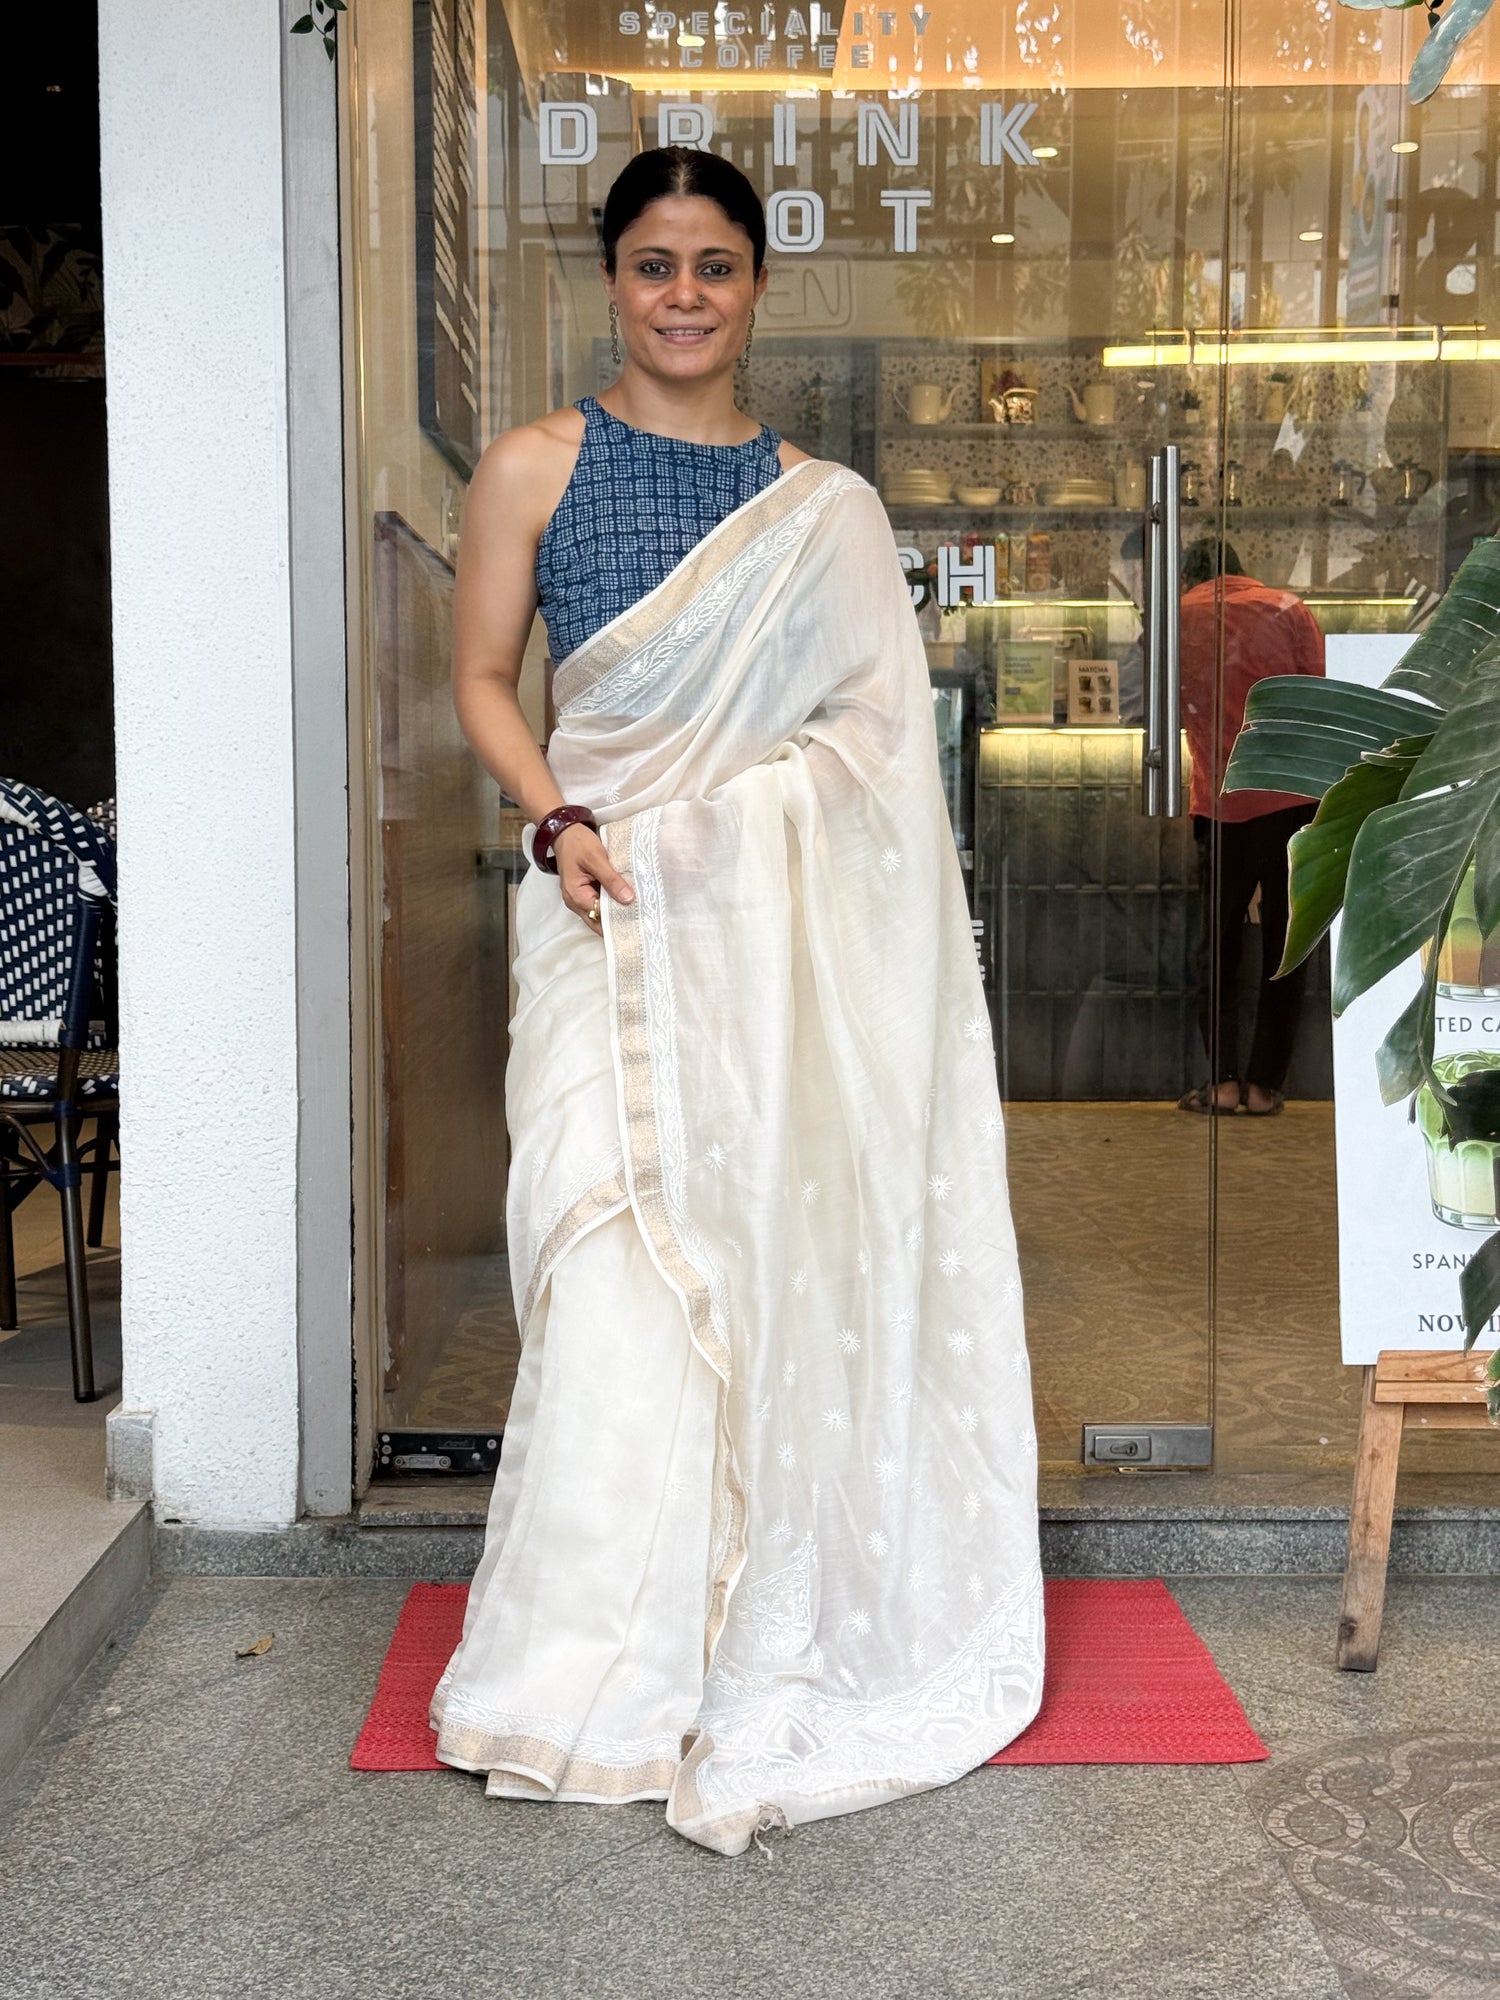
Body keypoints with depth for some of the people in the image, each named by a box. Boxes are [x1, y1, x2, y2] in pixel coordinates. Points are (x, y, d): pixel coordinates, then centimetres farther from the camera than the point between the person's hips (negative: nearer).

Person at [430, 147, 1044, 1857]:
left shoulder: (823, 506, 10)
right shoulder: (534, 469, 5)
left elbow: (876, 727, 11)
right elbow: (482, 679, 5)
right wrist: (560, 822, -11)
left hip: (782, 925, 2)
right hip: (611, 915, -2)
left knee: (782, 1244, 3)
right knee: (620, 1255, -9)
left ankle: (766, 1630, 21)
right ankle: (599, 1674, 7)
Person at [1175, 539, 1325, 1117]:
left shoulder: (1178, 619, 7)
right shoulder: (1289, 609, 6)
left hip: (1220, 804, 0)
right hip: (1294, 798, 0)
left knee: (1218, 946, 11)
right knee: (1285, 944, 7)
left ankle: (1223, 1080, 5)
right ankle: (1265, 1085, 7)